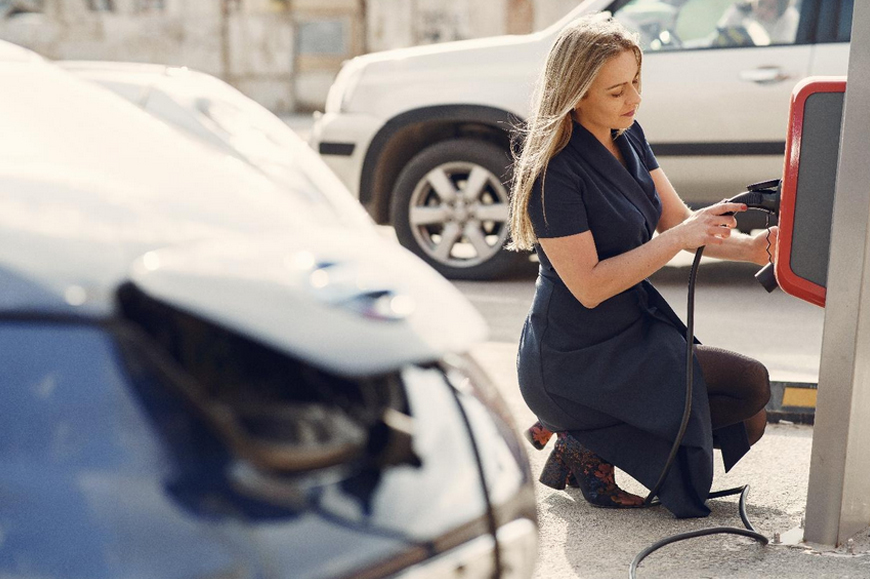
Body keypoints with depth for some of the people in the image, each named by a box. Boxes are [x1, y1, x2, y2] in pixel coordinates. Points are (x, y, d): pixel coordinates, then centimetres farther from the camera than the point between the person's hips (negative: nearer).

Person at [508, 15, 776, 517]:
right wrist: (678, 239, -27)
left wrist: (752, 247, -12)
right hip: (577, 360, -9)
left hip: (635, 330, 9)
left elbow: (677, 219, 5)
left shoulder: (627, 136, 4)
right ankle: (588, 443, -3)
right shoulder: (554, 171, -22)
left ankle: (593, 437, 11)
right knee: (750, 385, -12)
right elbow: (588, 285, -24)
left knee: (747, 423, 7)